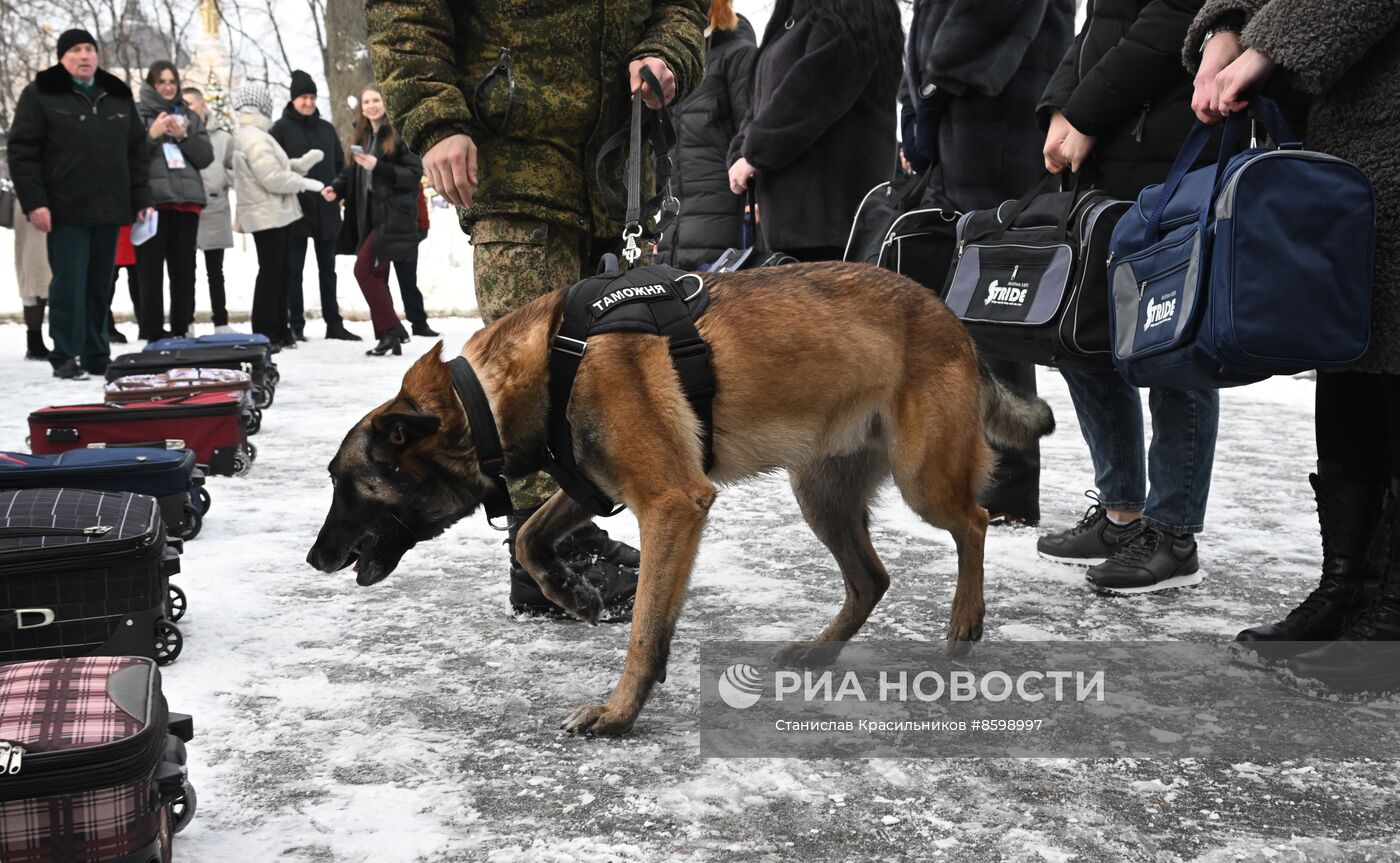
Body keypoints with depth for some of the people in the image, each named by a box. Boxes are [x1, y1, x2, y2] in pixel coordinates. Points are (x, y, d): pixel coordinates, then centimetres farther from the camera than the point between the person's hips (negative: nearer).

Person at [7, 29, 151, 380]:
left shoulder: (118, 96, 15)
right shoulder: (40, 94, 1)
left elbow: (137, 151, 16)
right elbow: (22, 151, -4)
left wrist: (141, 199, 9)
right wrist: (33, 202, -13)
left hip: (108, 209, 4)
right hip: (66, 210, -4)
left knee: (100, 285, 8)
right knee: (69, 284, -5)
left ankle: (96, 353, 17)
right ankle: (65, 357, 3)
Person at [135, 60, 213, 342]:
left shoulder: (189, 116, 17)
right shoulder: (136, 115, 7)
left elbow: (206, 157, 9)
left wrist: (184, 136, -5)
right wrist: (151, 135, -13)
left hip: (186, 201, 3)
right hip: (151, 200, -3)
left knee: (184, 269, 6)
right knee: (150, 269, -5)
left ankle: (183, 329, 12)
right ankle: (152, 332, -2)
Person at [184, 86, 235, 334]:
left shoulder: (222, 136, 5)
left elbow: (234, 171, 5)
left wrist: (219, 180, -11)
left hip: (214, 211, 0)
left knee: (215, 271, 8)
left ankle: (221, 323, 13)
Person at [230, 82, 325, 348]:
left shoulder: (248, 135, 17)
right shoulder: (255, 138, -18)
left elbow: (277, 167, 18)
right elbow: (273, 178, -23)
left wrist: (303, 162, 6)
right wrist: (305, 183, -12)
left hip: (274, 214, 10)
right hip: (269, 216, -10)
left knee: (278, 272, 14)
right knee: (271, 273, -5)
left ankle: (279, 331, 20)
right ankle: (265, 335, -1)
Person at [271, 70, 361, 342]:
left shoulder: (326, 129, 12)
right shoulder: (281, 128, -2)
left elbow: (340, 165, 17)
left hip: (326, 210, 4)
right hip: (296, 210, -4)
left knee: (328, 269, 9)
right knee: (294, 270, 1)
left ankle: (334, 323, 14)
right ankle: (296, 326, 5)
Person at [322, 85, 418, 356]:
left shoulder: (397, 135, -10)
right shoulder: (362, 136, 13)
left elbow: (415, 173, -14)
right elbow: (354, 171, 17)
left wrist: (379, 166, -20)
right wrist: (337, 187, -1)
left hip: (392, 214, -8)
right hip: (370, 215, 8)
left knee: (364, 270, -11)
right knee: (376, 275, 8)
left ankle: (391, 330, -4)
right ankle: (390, 338, 13)